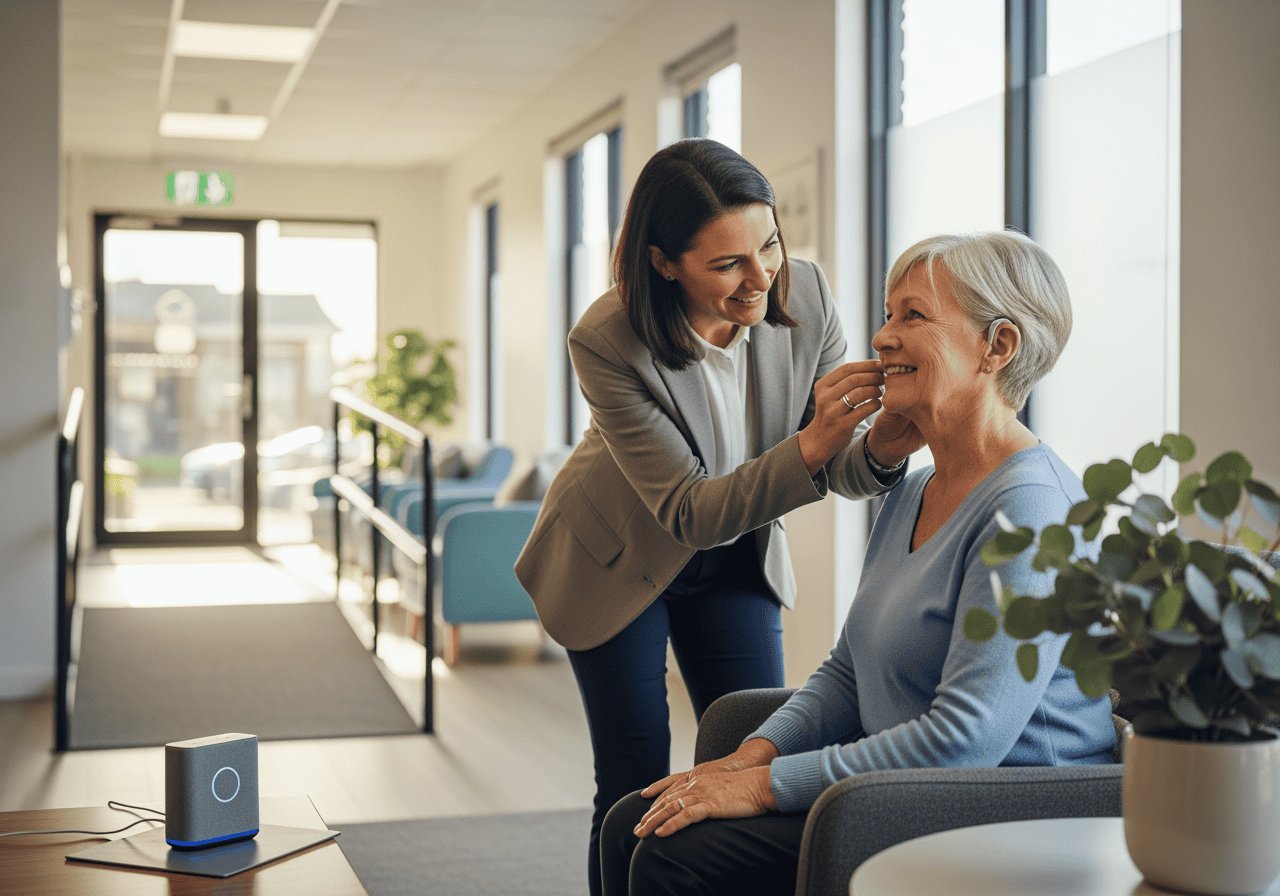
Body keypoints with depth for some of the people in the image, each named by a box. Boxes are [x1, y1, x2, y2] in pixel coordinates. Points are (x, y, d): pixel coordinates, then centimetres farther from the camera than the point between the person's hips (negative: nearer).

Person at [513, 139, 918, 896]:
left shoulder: (804, 295, -22)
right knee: (637, 789, 2)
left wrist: (879, 450, -38)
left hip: (737, 556, 4)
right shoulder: (607, 342, -32)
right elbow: (689, 512, -31)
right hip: (621, 557, -3)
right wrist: (810, 447, -46)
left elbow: (837, 468, -14)